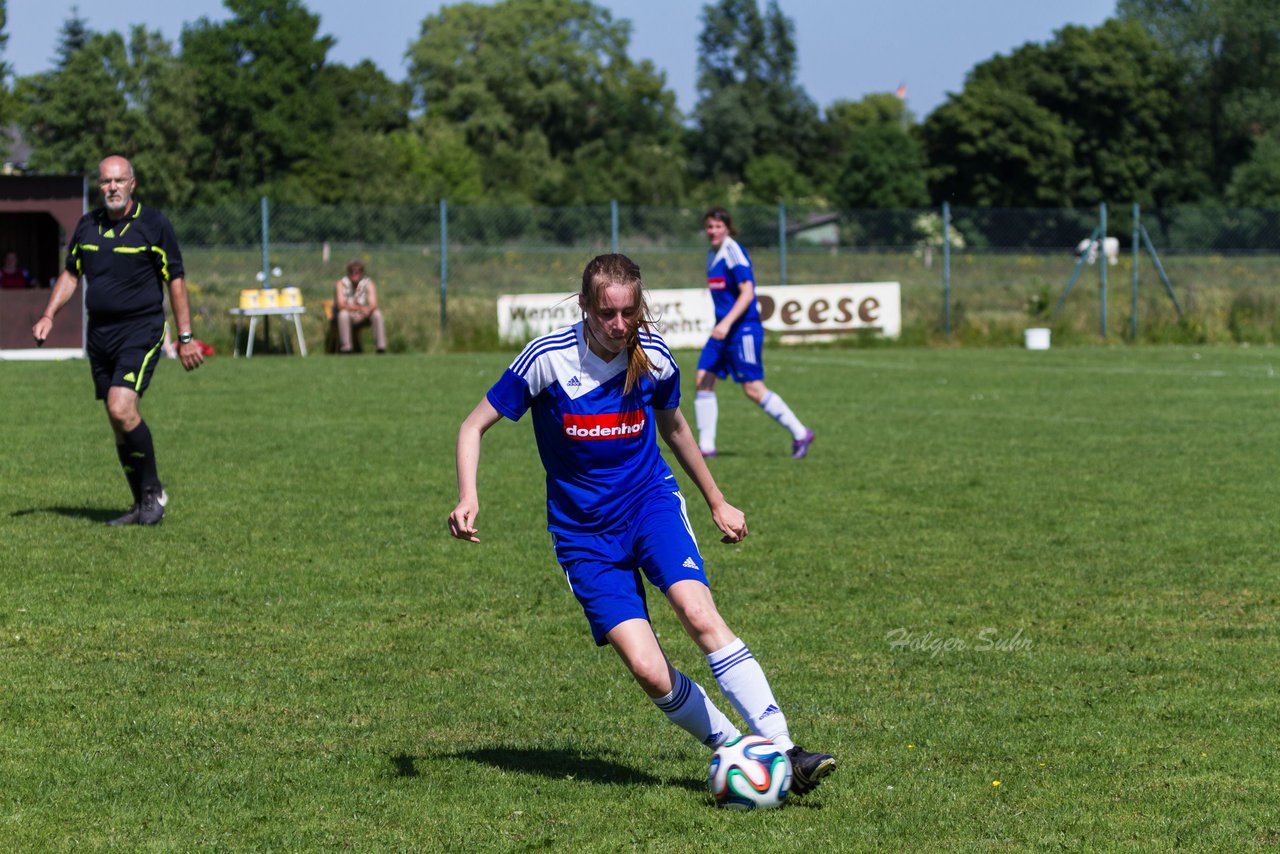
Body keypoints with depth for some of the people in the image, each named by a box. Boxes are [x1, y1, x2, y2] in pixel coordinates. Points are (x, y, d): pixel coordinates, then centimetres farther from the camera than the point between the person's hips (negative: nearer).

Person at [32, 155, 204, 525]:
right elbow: (71, 273, 19)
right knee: (119, 422, 7)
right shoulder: (87, 226, 8)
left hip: (141, 329, -6)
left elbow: (176, 280, -3)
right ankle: (143, 506, 15)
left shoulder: (154, 224, -6)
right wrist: (48, 315, 5)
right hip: (99, 334, 6)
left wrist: (185, 338, -5)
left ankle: (153, 491, -5)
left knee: (121, 409, -21)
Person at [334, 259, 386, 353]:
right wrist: (359, 308, -39)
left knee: (377, 313, -25)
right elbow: (340, 305, -24)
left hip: (362, 319, 2)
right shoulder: (341, 284, -10)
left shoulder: (368, 284, -3)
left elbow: (373, 305, -15)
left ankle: (381, 348, -28)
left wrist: (368, 309, -41)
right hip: (347, 318, -2)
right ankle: (345, 349, -38)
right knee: (343, 313, -36)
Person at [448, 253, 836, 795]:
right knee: (648, 670, -17)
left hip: (651, 502, 1)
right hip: (584, 532, -1)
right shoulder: (548, 359, -13)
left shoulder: (653, 357, -4)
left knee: (700, 614, -26)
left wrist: (717, 502, 25)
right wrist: (467, 498, -21)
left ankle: (783, 752, -27)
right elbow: (474, 426, -4)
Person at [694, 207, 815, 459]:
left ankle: (800, 434, 2)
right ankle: (706, 445, 2)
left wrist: (727, 323, -29)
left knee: (753, 388, -8)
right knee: (703, 379, -1)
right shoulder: (713, 254, 14)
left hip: (743, 328, -9)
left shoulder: (733, 252, -13)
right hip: (723, 329, 9)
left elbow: (747, 293, -20)